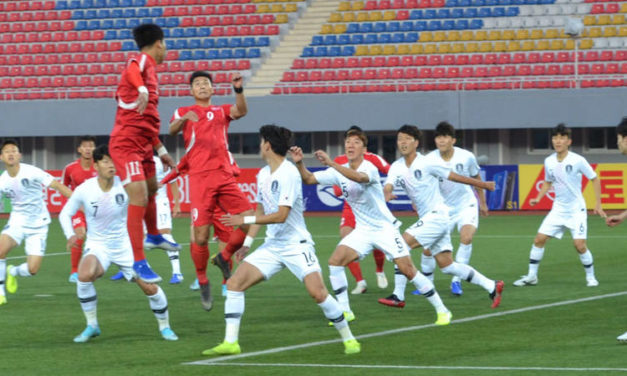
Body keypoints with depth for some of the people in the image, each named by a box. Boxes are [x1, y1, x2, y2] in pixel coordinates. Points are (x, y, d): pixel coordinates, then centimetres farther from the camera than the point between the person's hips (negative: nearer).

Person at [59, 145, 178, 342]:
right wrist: (70, 235, -15)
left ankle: (164, 326, 25)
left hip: (124, 244, 1)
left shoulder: (124, 185, -14)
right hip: (97, 245, -1)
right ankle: (92, 326, -12)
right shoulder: (84, 190, -14)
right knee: (84, 275, -32)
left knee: (150, 287, -4)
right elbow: (65, 213, 0)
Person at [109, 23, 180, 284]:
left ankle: (153, 236, 52)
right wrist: (143, 90, -56)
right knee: (139, 200, -15)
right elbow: (131, 70, -38)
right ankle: (139, 263, -14)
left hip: (143, 145, 10)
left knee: (151, 191, 28)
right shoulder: (141, 61, -9)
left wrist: (161, 150, 30)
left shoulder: (150, 68, 18)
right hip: (127, 145, -10)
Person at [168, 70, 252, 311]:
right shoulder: (184, 112, 13)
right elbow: (172, 129, -8)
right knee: (201, 235, -12)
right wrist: (183, 120, -30)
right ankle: (203, 283, 7)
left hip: (224, 176, 3)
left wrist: (238, 89, -21)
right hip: (199, 178, -3)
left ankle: (224, 258, 12)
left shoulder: (222, 111, 19)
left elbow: (241, 111, -3)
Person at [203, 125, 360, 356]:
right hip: (272, 246, 8)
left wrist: (244, 220, -21)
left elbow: (281, 215, -23)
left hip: (296, 245, -8)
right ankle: (230, 343, -3)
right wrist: (248, 242, 16)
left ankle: (348, 339, -2)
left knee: (317, 292, -20)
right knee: (234, 283, -5)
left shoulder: (288, 174, -17)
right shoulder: (263, 174, 9)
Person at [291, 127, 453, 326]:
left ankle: (441, 310, 0)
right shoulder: (339, 171, 1)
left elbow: (359, 177, -43)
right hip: (362, 230, 6)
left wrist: (330, 163, -52)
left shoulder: (369, 168, -18)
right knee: (335, 261, -13)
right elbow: (308, 179, 0)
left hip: (385, 228, -6)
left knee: (407, 269, -11)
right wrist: (299, 163, -20)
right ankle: (345, 311, -2)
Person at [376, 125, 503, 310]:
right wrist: (386, 194, -35)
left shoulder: (427, 162, -9)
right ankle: (492, 286, 15)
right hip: (426, 217, 7)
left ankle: (398, 296, -12)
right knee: (446, 265, 6)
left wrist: (483, 185, 7)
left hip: (437, 214, -7)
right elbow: (387, 187, -9)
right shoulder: (396, 168, 7)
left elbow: (454, 177, 0)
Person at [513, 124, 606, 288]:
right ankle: (531, 276, 11)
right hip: (558, 209, 5)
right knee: (539, 239, -2)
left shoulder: (577, 160, -15)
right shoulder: (549, 162, 0)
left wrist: (598, 205, -7)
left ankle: (590, 277, 6)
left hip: (576, 209, -5)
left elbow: (594, 179, -4)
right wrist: (538, 198, 4)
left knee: (579, 244, -15)